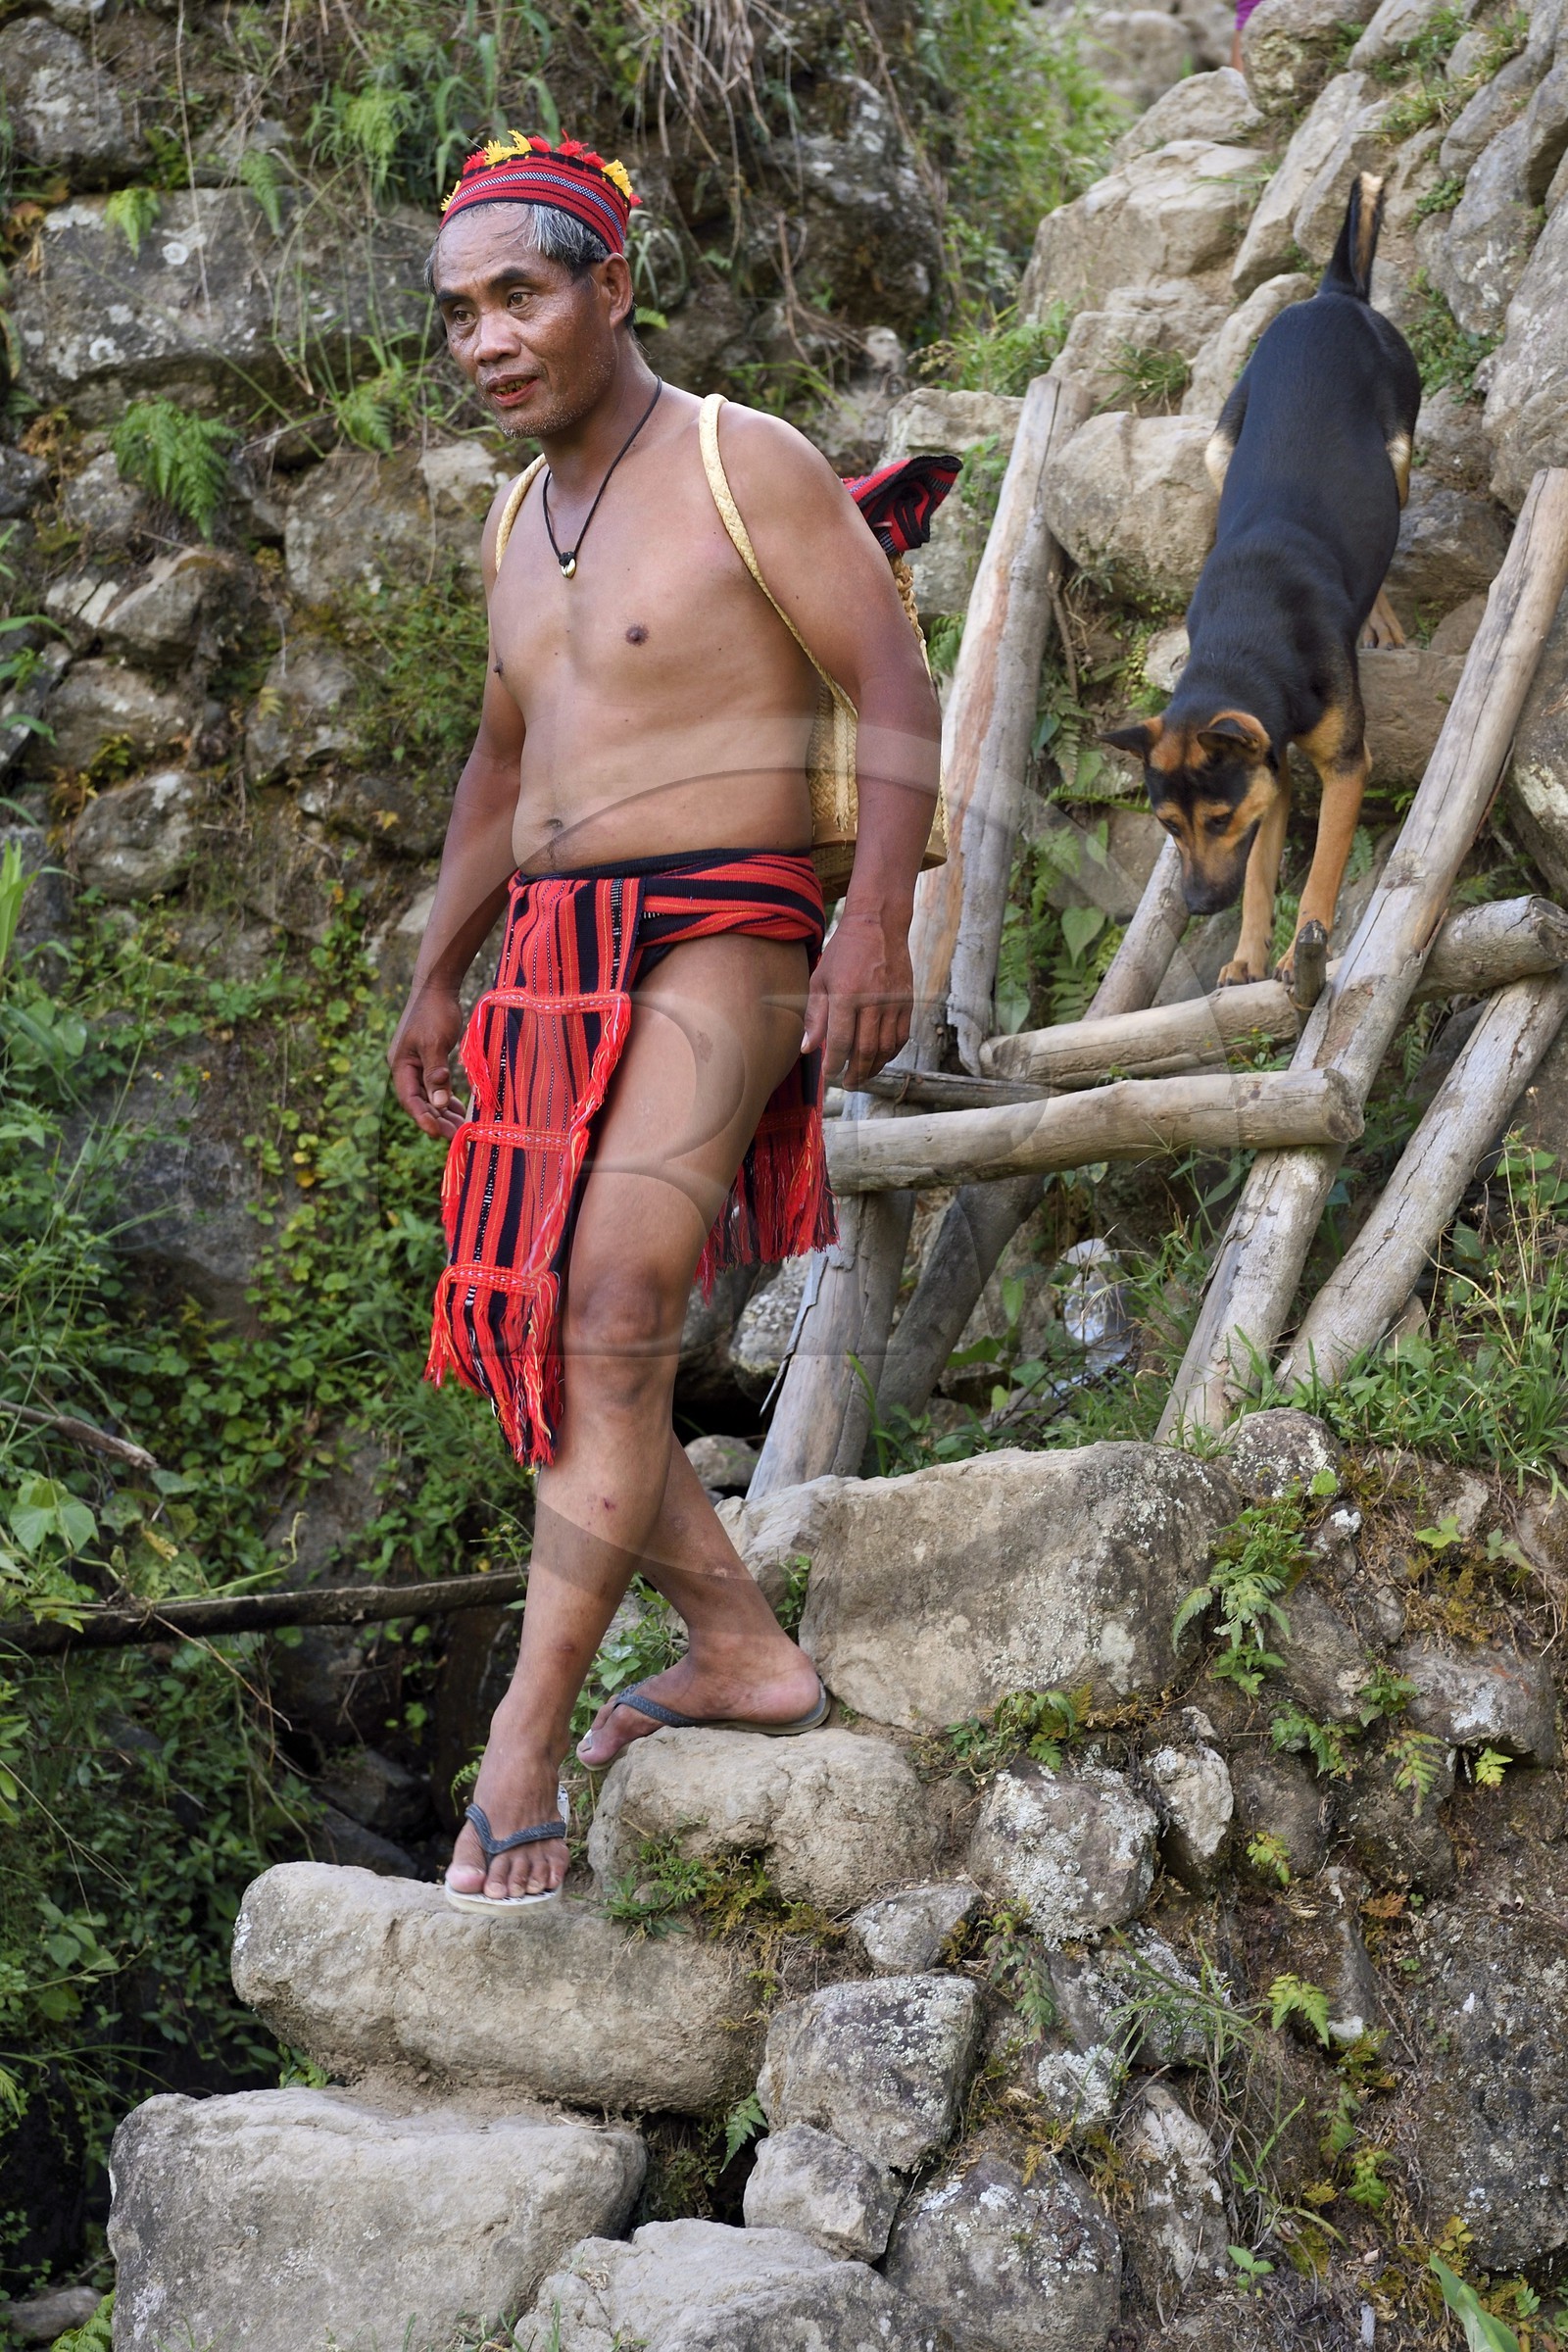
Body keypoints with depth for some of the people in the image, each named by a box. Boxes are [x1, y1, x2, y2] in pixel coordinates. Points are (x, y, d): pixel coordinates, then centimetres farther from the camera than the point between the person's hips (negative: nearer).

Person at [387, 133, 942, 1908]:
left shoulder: (746, 464, -4)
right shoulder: (517, 524, 17)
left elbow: (897, 695, -10)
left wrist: (879, 918, -22)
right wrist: (434, 983, 25)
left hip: (722, 941, -8)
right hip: (558, 963, 8)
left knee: (619, 1313, -22)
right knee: (530, 1344, 4)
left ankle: (524, 1740, -20)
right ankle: (742, 1651, 15)